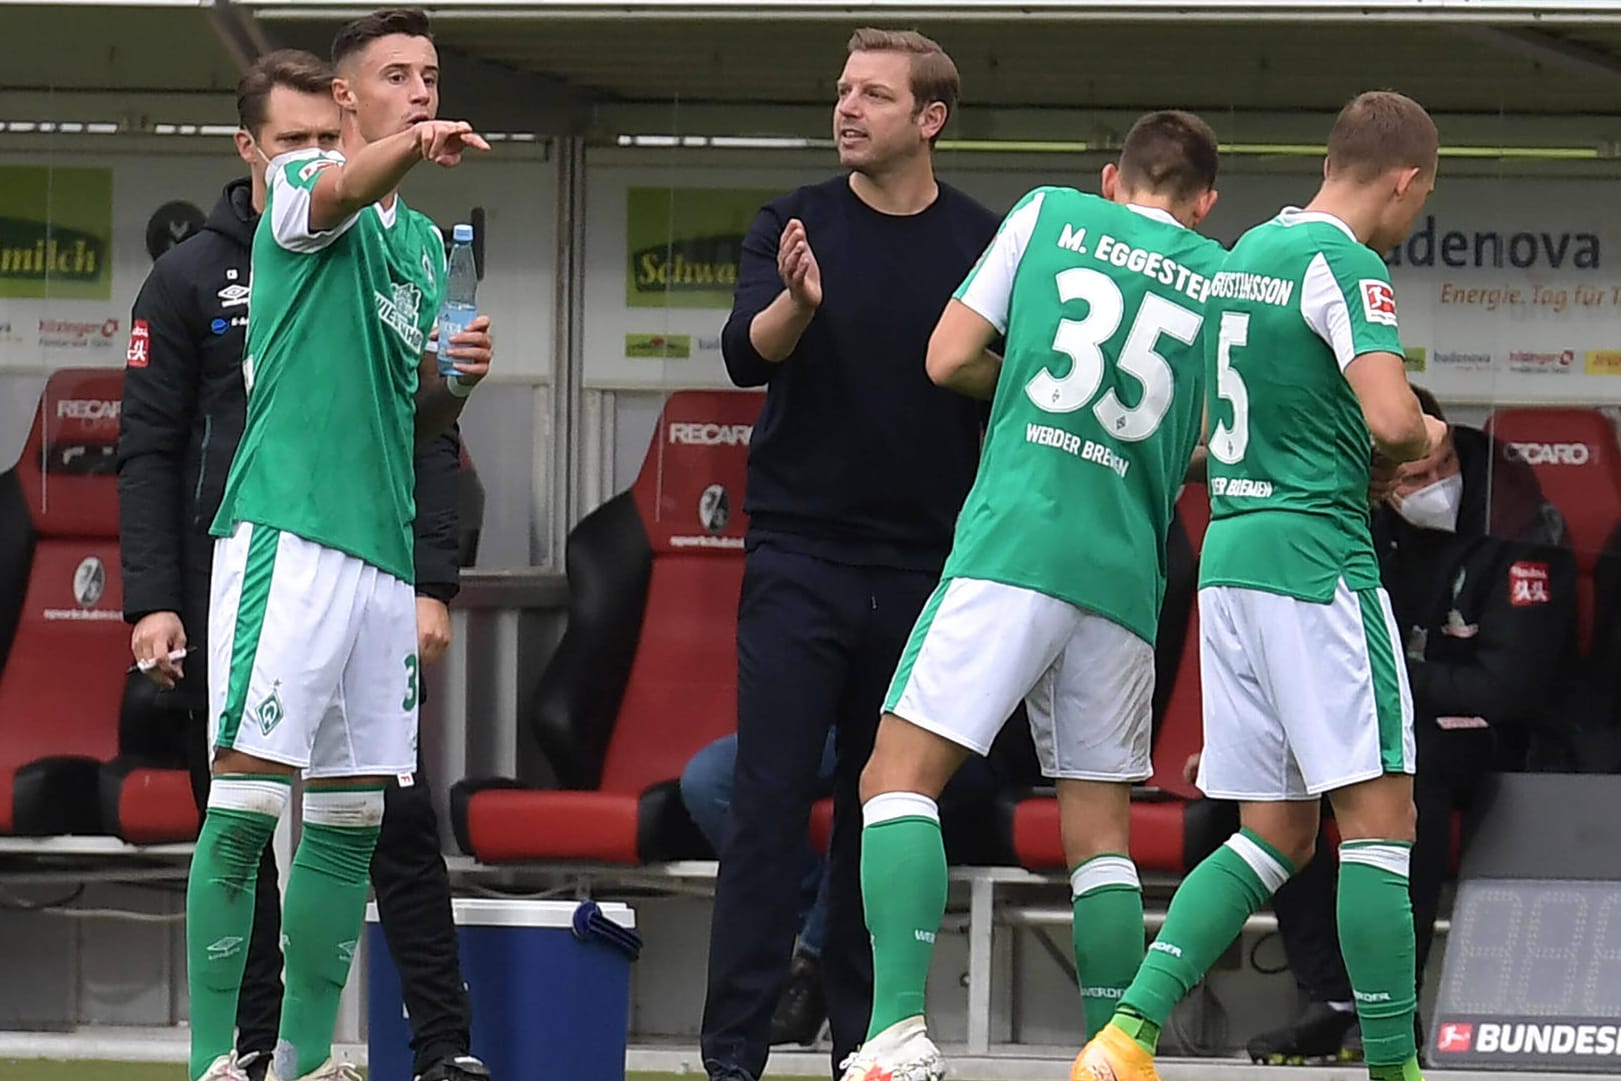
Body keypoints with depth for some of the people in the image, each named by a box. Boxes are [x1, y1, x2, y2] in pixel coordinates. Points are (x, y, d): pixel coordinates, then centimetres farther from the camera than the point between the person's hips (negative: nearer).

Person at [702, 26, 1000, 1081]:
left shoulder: (983, 243, 2)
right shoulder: (795, 225, 1)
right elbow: (746, 357, -13)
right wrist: (795, 302, -34)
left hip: (924, 569, 1)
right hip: (800, 558, -1)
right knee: (771, 801, -5)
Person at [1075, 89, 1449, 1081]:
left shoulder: (1246, 254, 16)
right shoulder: (1346, 266, -11)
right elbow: (1390, 417, -23)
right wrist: (1425, 440, -1)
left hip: (1230, 553, 9)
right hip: (1320, 556, -9)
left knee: (1276, 834, 10)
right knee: (1379, 815, -5)